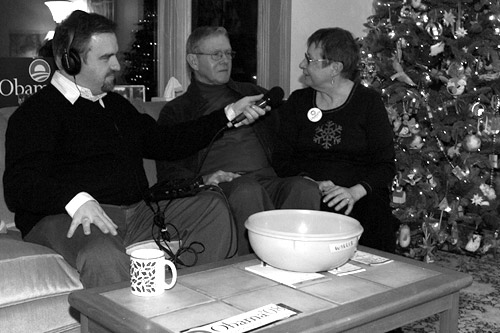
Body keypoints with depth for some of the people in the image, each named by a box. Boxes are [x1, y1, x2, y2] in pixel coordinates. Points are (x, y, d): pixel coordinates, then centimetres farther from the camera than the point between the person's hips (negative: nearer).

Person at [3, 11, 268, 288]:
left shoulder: (116, 105, 24)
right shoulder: (37, 112, -2)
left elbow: (164, 141, 29)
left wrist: (230, 114, 26)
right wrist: (76, 200, -34)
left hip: (136, 211, 8)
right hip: (69, 217, -7)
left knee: (213, 208, -5)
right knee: (105, 257, -40)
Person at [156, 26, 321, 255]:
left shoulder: (254, 94, 29)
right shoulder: (176, 112, 18)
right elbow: (168, 171, 8)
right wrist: (201, 180, -13)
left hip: (268, 182, 3)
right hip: (222, 188, -3)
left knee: (306, 189, -30)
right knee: (248, 190, -37)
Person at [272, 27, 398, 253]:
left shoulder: (369, 101, 8)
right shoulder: (297, 102, 16)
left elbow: (385, 165, 2)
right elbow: (281, 158, 8)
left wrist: (355, 192, -17)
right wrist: (309, 183, -12)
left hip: (361, 197, -1)